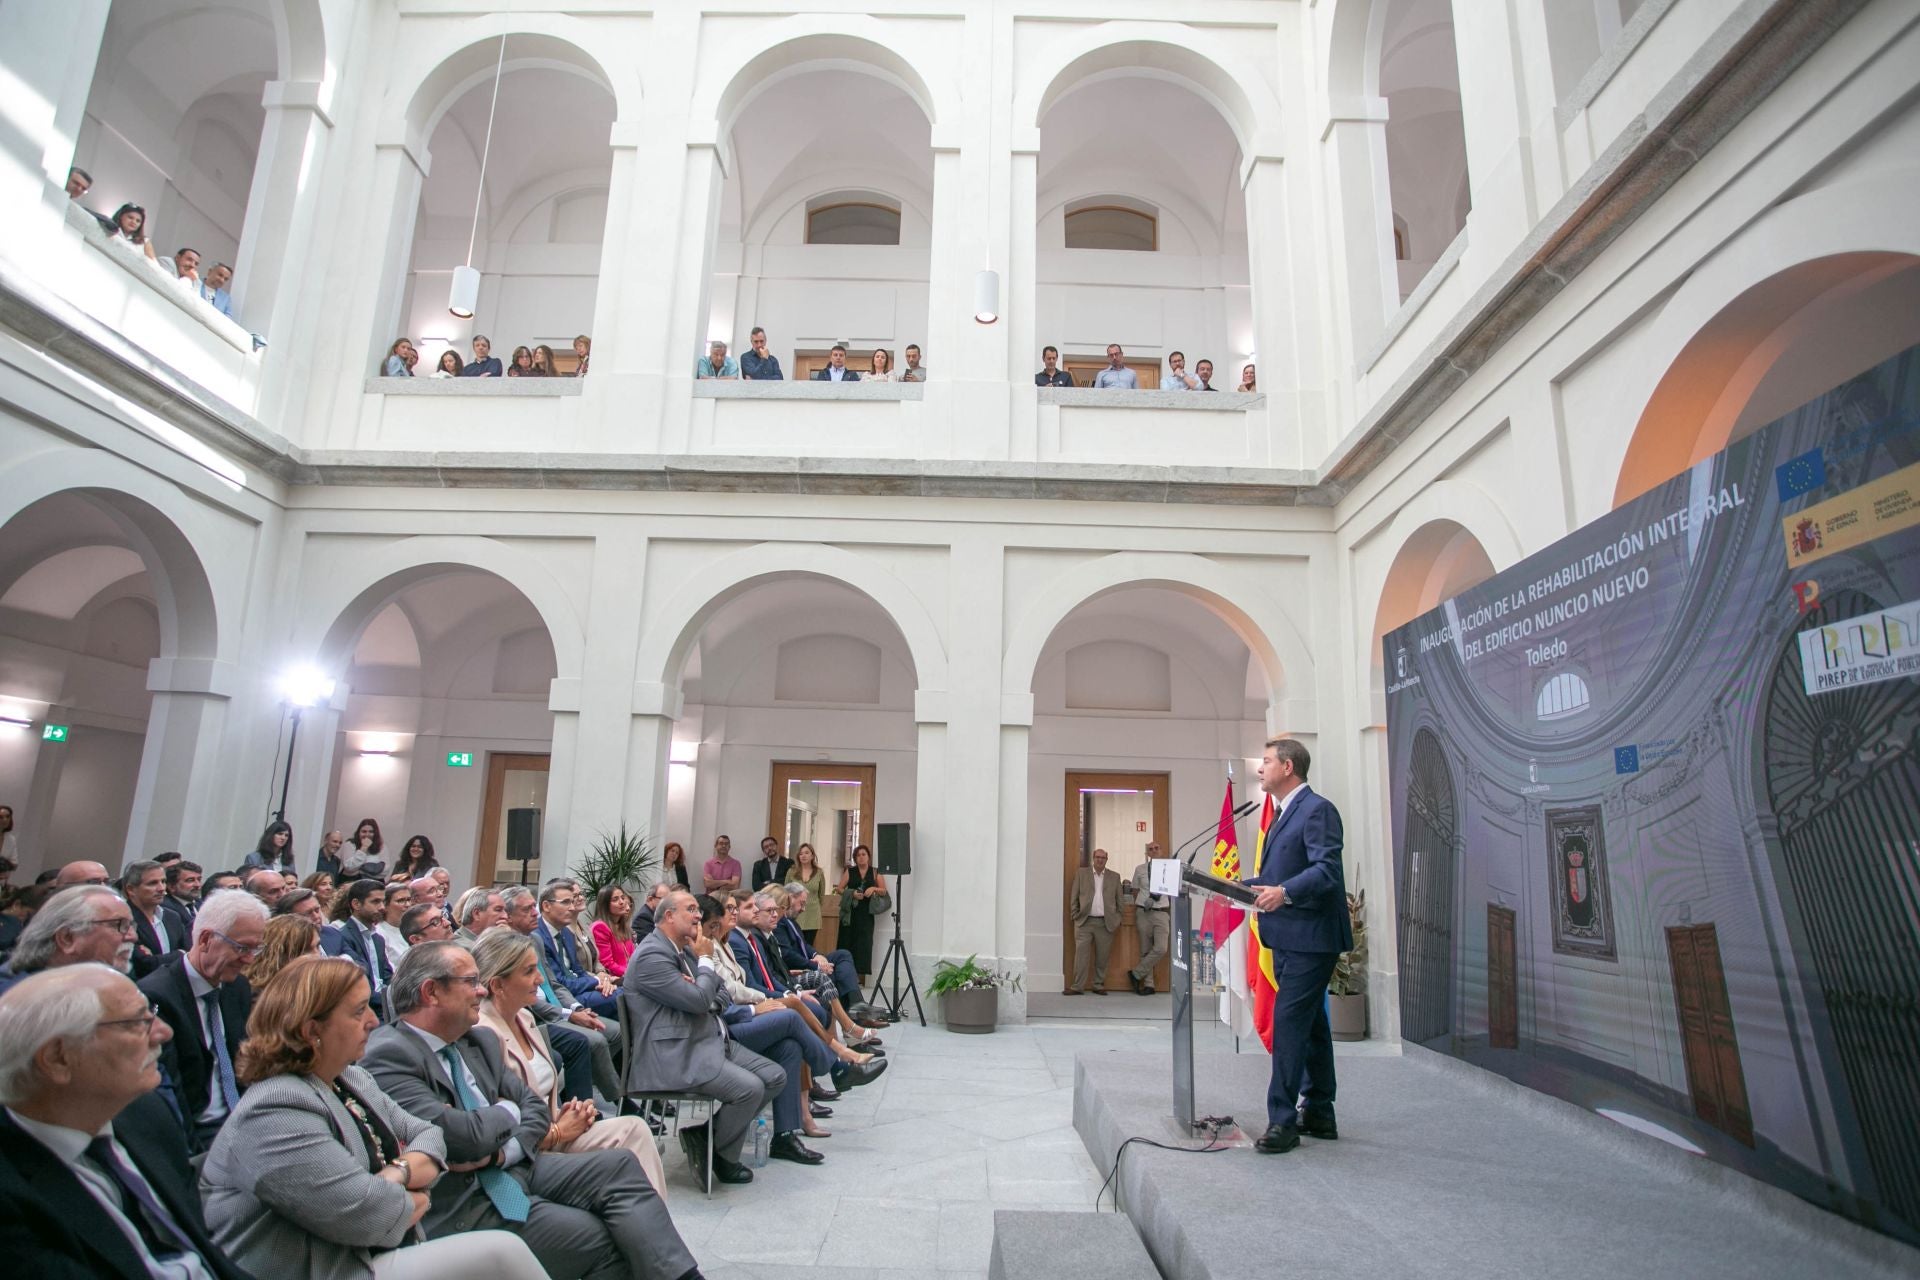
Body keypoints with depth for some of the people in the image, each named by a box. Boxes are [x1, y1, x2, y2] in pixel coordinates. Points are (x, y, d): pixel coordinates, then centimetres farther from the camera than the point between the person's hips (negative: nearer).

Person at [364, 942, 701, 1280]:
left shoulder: (479, 1040, 9)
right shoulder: (388, 1056, -17)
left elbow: (535, 1107, 11)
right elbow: (459, 1136, -26)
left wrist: (503, 1150, -9)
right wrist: (506, 1112, -5)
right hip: (457, 1209, -7)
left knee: (618, 1168, -11)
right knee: (602, 1237, -18)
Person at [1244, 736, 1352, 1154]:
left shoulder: (1317, 809, -14)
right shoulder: (1284, 814, 17)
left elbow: (1327, 870, -24)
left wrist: (1285, 892, -36)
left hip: (1309, 938, -10)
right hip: (1288, 938, 10)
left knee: (1288, 1025, -9)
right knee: (1310, 1026, 17)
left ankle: (1283, 1122, -2)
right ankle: (1318, 1114, 27)